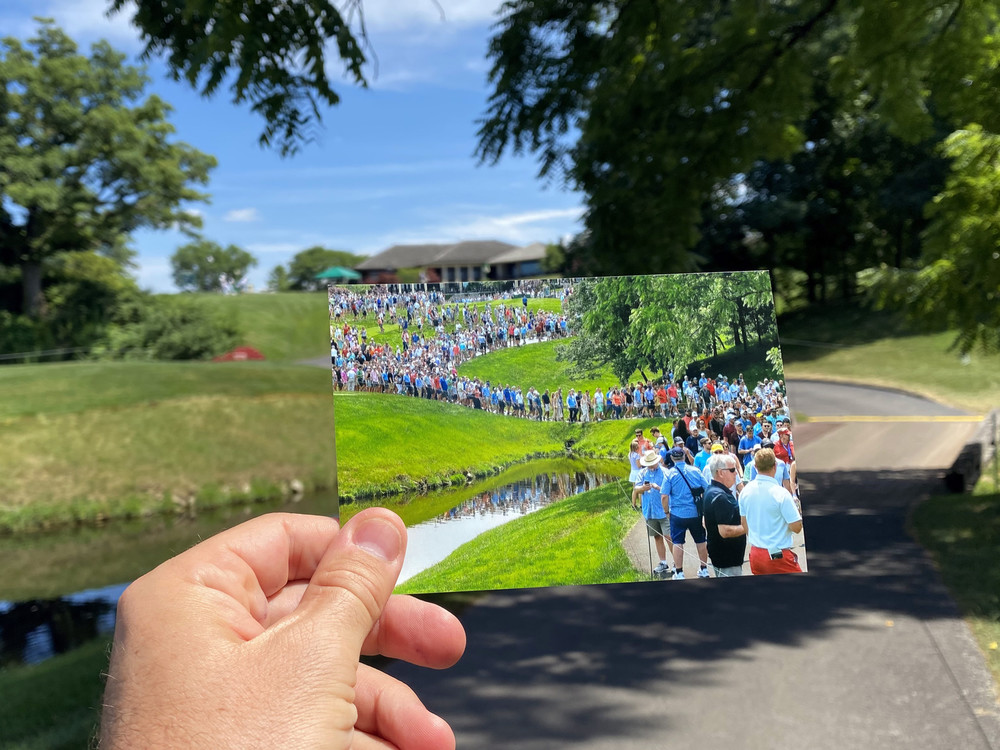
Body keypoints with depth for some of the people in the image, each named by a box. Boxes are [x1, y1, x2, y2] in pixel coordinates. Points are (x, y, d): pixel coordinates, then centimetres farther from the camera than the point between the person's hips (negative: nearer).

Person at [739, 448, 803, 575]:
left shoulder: (745, 491, 1)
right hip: (779, 556, -6)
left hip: (755, 555, 6)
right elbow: (796, 527, -15)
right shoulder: (781, 493, -17)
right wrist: (797, 510, 3)